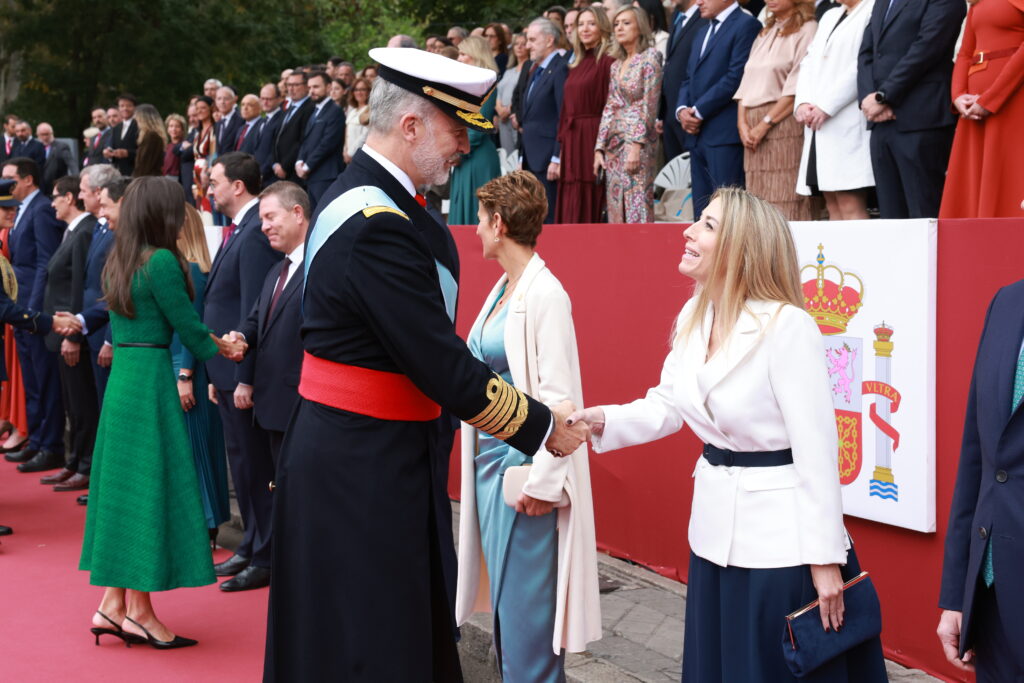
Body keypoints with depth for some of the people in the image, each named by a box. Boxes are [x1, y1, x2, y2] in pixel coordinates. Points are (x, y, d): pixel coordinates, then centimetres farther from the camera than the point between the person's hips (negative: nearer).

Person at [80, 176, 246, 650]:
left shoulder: (118, 261, 12)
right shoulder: (161, 261, -14)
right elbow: (187, 325, -11)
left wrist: (213, 343, 16)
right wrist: (221, 349, 8)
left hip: (121, 375, 9)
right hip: (150, 379, -9)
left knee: (123, 484, 12)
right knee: (149, 485, -2)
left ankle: (113, 605, 16)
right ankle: (138, 611, 4)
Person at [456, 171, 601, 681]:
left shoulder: (546, 294, -15)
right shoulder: (502, 289, 11)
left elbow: (559, 396, -18)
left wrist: (543, 481, -19)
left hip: (522, 463, -9)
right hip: (488, 458, 9)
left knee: (524, 601, -1)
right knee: (503, 599, 16)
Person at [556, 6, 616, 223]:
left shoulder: (608, 62, -7)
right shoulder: (576, 64, 17)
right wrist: (562, 144, 12)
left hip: (592, 138, -8)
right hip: (571, 141, 8)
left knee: (589, 206, -6)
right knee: (570, 208, 7)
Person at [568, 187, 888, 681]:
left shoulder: (787, 326, -19)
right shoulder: (693, 318, 4)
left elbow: (817, 448, -19)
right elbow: (667, 406, 11)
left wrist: (824, 558, -18)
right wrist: (601, 420, -7)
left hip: (781, 542, -7)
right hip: (716, 531, 8)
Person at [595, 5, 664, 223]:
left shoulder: (650, 57, -6)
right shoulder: (616, 65, 15)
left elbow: (649, 105, -12)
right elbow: (609, 108, 15)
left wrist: (636, 146, -18)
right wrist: (599, 148, 7)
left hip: (639, 142, -7)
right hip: (614, 143, 7)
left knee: (637, 209, -9)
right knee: (616, 211, 6)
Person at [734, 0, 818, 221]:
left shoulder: (806, 30, -3)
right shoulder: (764, 33, 21)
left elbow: (798, 88, -11)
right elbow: (747, 83, 16)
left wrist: (765, 124, -13)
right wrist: (742, 123, 1)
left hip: (784, 125, -7)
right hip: (753, 129, 7)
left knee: (786, 207, -10)